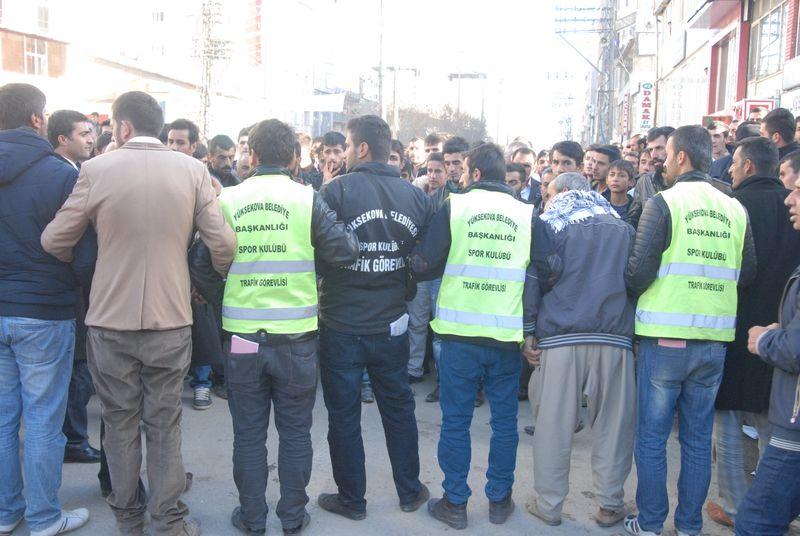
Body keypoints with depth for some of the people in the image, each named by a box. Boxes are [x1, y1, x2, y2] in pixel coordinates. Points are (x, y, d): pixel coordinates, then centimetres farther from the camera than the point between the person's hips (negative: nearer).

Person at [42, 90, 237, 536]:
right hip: (171, 318, 1)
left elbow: (54, 241, -3)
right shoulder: (193, 170, -5)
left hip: (110, 319, 0)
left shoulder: (97, 170, -7)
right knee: (165, 422, 12)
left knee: (120, 420, 15)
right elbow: (223, 243, -9)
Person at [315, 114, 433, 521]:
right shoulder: (416, 195, -2)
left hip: (341, 325, -3)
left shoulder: (337, 190, -14)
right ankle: (410, 491, 32)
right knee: (398, 408, 19)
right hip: (392, 324, 4)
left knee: (344, 415, 11)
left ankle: (351, 499, 24)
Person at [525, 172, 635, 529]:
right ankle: (610, 505, 14)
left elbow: (537, 276, -1)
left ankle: (549, 505, 12)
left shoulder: (550, 222, 8)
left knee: (553, 425, 4)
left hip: (561, 336, -2)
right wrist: (635, 330, 21)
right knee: (613, 425, 9)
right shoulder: (622, 225, 18)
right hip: (616, 337, 2)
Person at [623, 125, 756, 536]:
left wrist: (627, 292, 6)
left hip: (665, 337, -4)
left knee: (652, 437, 8)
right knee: (698, 438, 15)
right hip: (715, 339, 4)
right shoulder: (735, 209, 4)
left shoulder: (663, 203, -9)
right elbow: (747, 274, 7)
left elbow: (640, 271, -14)